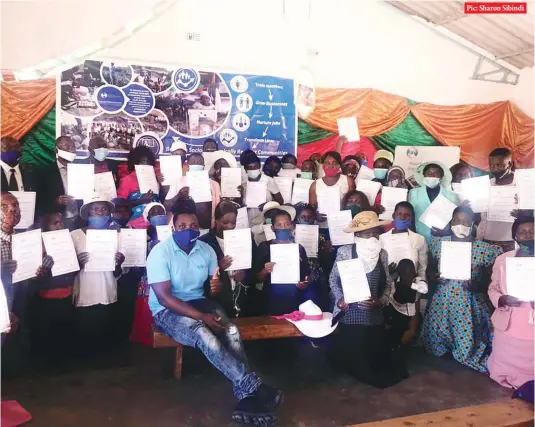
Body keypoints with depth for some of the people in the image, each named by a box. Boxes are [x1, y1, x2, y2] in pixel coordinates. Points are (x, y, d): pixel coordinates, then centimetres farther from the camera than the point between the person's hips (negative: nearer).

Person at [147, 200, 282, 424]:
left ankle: (246, 398, -23)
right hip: (167, 311, -5)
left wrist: (217, 285, -17)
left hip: (199, 302, 5)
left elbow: (214, 282, 12)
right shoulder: (160, 253, -16)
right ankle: (253, 387, -27)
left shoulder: (206, 250, 1)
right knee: (204, 336, -34)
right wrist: (202, 317, -29)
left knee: (232, 331, -25)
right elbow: (164, 297, -21)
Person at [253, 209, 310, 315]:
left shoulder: (299, 248, 4)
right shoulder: (265, 247, -3)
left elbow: (306, 276, 11)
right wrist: (265, 271, -18)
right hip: (272, 302, -2)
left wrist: (304, 285, -9)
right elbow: (257, 278, 0)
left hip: (295, 302, 2)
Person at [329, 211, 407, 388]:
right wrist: (340, 298, -12)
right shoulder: (345, 251, -6)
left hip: (374, 316, 2)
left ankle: (372, 374, 40)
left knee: (375, 353, 11)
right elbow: (333, 279, 3)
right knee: (348, 354, 8)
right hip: (349, 315, -2)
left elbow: (388, 283, 6)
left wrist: (381, 301, -11)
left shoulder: (382, 254, 2)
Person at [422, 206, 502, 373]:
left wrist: (475, 285, -18)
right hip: (442, 302, 2)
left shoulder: (485, 250, -7)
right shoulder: (439, 243, -1)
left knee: (468, 352, 0)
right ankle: (449, 346, 41)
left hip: (470, 305, -2)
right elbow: (429, 272, 7)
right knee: (434, 348, 10)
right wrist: (437, 275, -12)